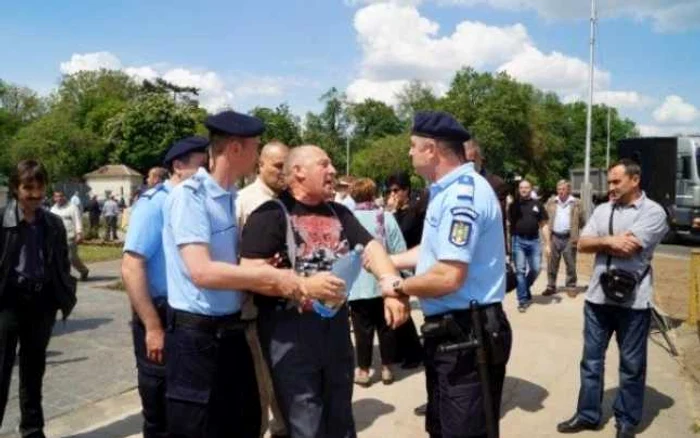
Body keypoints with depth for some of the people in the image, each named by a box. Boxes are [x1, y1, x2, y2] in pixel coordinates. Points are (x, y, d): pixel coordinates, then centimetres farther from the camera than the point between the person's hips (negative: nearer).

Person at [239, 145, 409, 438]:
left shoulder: (339, 213, 12)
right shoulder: (271, 214, -10)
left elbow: (370, 247, 0)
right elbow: (250, 272, -18)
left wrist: (391, 286, -18)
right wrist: (304, 285, -25)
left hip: (336, 325, 7)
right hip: (290, 330, -6)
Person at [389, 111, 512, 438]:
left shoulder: (463, 194, -24)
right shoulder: (449, 190, 11)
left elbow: (449, 276, -30)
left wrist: (398, 288, -13)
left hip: (467, 334, -11)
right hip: (449, 330, 11)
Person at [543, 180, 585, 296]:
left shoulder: (576, 203, 1)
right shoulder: (551, 202, 8)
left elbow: (582, 221, 5)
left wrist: (575, 230, 0)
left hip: (569, 238, -2)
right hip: (554, 237, 2)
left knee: (570, 264, 5)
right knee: (552, 264, 6)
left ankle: (571, 286, 17)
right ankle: (551, 286, 15)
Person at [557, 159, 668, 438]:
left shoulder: (653, 212, -7)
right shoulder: (602, 210, 9)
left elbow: (627, 248, -19)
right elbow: (582, 244, 2)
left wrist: (601, 242, -4)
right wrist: (611, 240, -12)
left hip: (633, 300, -5)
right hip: (598, 296, 5)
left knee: (632, 364, 10)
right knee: (591, 359, 12)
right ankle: (588, 414, 25)